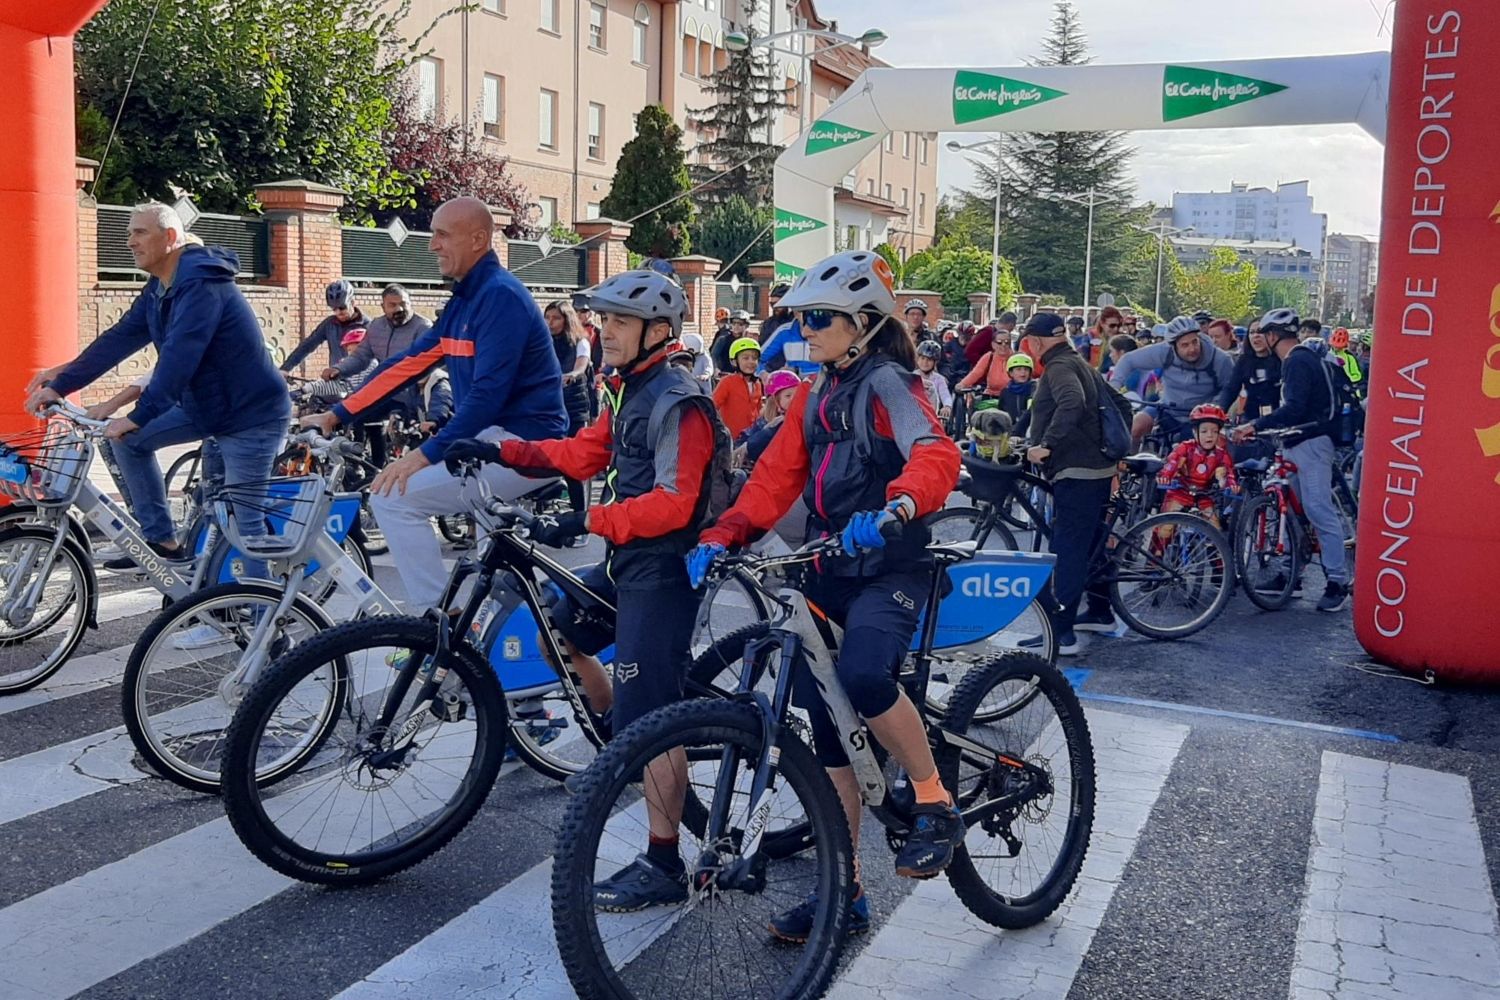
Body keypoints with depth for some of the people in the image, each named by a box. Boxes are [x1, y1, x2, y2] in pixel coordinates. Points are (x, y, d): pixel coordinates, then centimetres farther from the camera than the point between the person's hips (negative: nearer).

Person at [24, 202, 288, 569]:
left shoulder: (200, 282, -22)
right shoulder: (158, 289, 7)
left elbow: (179, 356, -30)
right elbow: (119, 338, 7)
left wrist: (139, 417, -32)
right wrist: (59, 385, 2)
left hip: (252, 412, -9)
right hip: (205, 405, 9)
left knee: (245, 519, -9)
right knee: (129, 439, 5)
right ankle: (162, 540, 11)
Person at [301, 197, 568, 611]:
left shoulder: (500, 296, -15)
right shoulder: (464, 300, 15)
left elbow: (488, 391, -23)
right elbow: (409, 362, 15)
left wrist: (426, 454, -25)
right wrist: (338, 414, 11)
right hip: (494, 439, 10)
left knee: (393, 496, -14)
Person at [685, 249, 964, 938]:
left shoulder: (887, 383, -9)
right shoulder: (817, 394, 14)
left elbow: (936, 456, -28)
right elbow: (776, 477, 9)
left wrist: (894, 508, -47)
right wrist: (721, 537, -5)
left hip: (890, 570, -8)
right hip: (829, 572, 8)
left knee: (863, 677, -34)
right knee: (826, 727, 6)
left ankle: (937, 807, -10)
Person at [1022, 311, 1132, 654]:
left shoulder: (1059, 366, -11)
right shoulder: (1080, 363, 19)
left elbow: (1071, 404, -31)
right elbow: (1120, 404, 24)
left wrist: (1046, 444, -30)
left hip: (1076, 473, -10)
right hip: (1097, 468, 10)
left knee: (1066, 552, -11)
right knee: (1090, 543, 21)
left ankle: (1061, 634, -13)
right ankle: (1100, 612, 33)